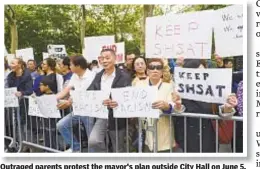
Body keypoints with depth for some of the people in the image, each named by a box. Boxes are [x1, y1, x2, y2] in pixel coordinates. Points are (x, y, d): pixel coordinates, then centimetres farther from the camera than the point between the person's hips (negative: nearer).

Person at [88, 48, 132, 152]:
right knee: (93, 141, -17)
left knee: (118, 150, 8)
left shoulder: (124, 76, -8)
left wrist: (117, 103, -35)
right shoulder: (98, 76, 9)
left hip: (117, 117, -4)